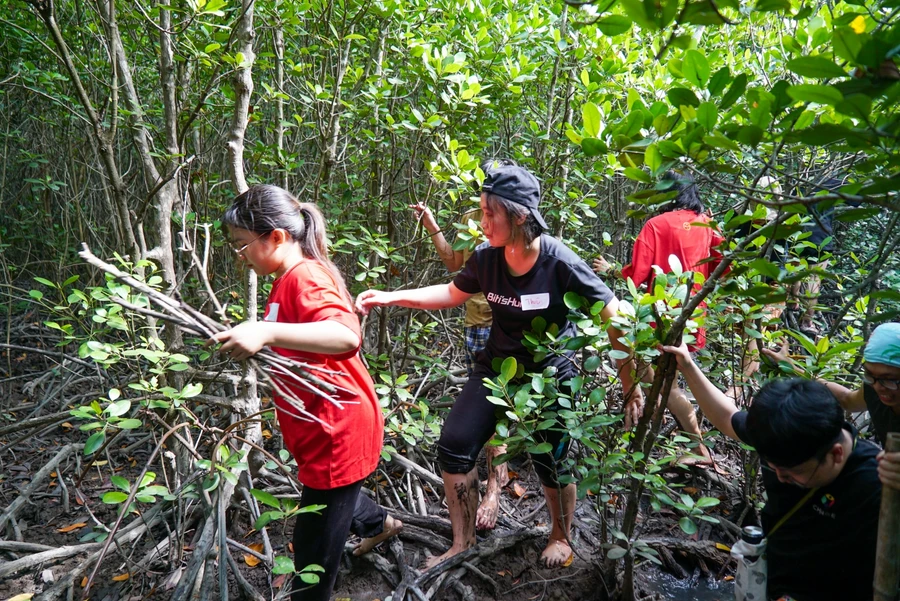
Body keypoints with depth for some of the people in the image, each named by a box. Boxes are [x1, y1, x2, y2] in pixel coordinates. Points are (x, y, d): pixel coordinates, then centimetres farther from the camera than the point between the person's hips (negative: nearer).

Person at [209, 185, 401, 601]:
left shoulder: (306, 277, -23)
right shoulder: (288, 279, 8)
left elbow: (346, 336, -42)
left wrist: (265, 332, -49)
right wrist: (249, 339, 8)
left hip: (337, 430, -11)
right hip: (324, 427, 11)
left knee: (315, 547, 2)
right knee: (326, 492, 35)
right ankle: (378, 523, 62)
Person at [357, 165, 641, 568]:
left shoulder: (560, 263, -25)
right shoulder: (486, 258, -12)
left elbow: (615, 320, -17)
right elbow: (452, 294, 8)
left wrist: (629, 383, -13)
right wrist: (391, 297, -1)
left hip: (552, 375, -4)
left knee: (550, 461, 4)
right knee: (454, 445, -2)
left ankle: (561, 537, 37)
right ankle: (463, 540, 19)